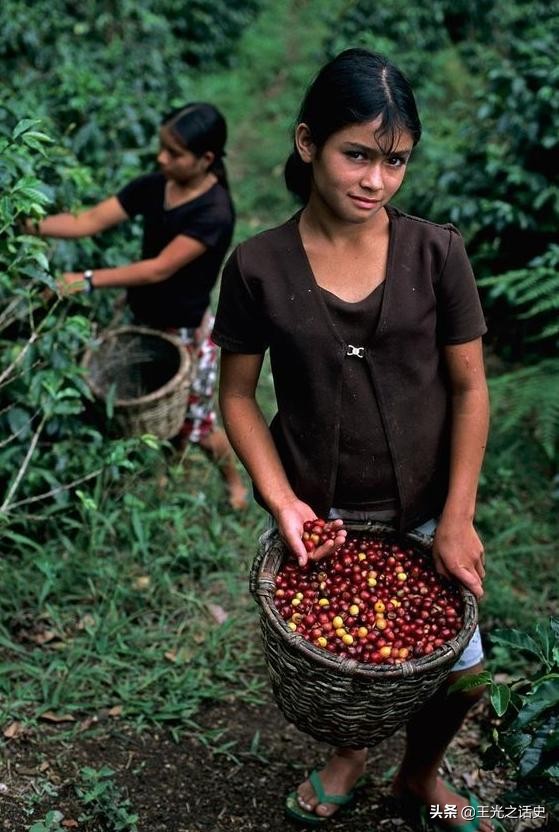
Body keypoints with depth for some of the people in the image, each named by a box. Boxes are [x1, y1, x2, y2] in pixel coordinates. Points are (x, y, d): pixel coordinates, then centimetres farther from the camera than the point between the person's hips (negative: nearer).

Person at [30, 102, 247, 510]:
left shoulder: (214, 213, -28)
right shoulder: (154, 186, -7)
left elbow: (160, 269, -31)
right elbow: (91, 221, -11)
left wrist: (88, 280, -33)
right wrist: (31, 226, -24)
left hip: (187, 332, -6)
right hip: (144, 321, 6)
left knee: (193, 427, 12)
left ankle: (233, 475, 40)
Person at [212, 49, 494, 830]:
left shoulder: (437, 252, -11)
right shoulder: (258, 265, -12)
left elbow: (469, 387, -6)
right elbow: (238, 395, -4)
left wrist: (457, 519, -11)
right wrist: (281, 500, -16)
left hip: (424, 507, 1)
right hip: (318, 511, 0)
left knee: (459, 666, 11)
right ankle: (349, 752, 54)